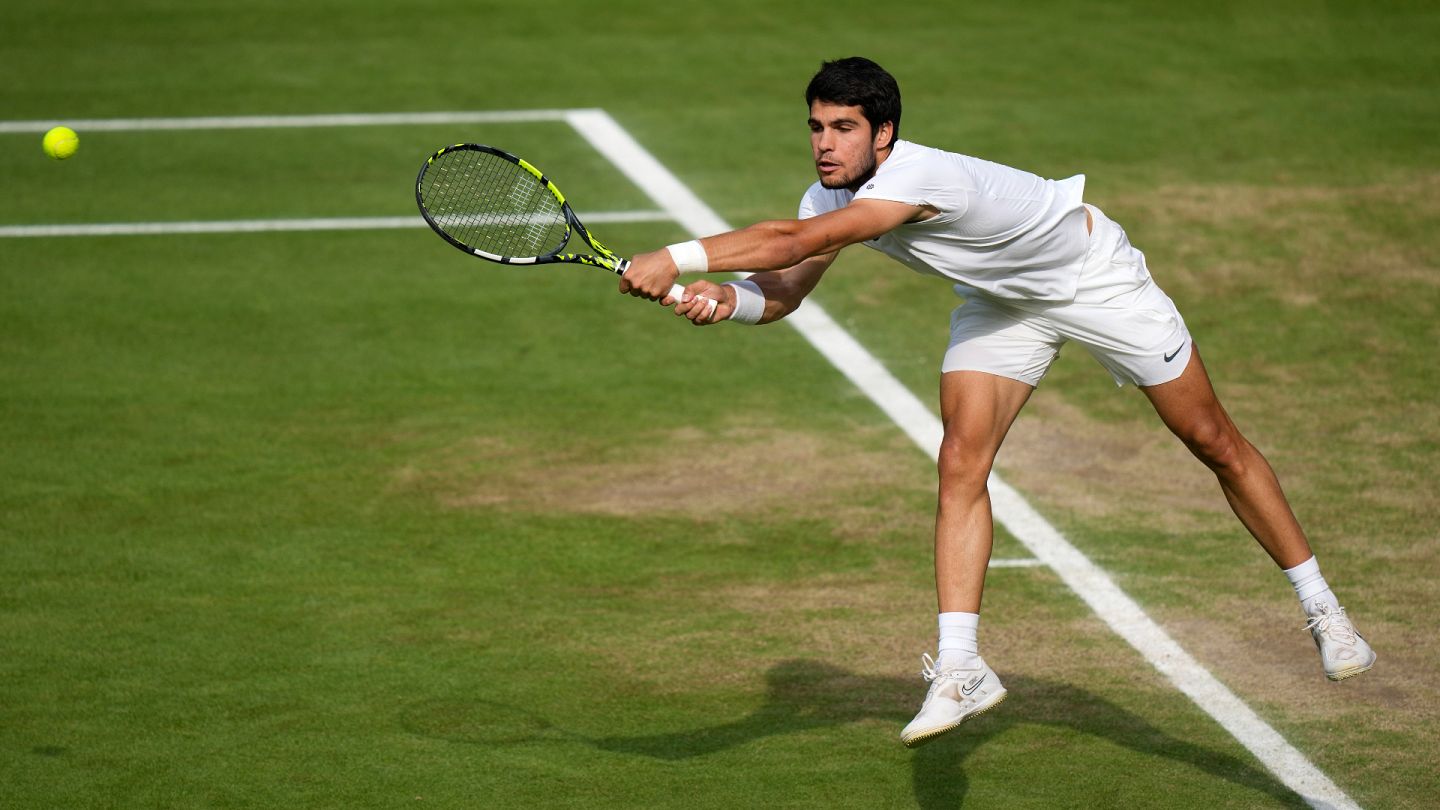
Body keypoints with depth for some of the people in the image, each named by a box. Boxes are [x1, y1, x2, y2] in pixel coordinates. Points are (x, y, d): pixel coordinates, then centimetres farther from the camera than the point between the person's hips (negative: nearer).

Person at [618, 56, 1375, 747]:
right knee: (961, 463, -14)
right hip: (1002, 304, 6)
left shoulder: (915, 177, -42)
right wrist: (728, 299, -42)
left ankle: (1320, 606, 19)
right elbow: (782, 291, -20)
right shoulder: (832, 196, -17)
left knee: (1214, 442, 3)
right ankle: (960, 670, -14)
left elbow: (794, 242, -52)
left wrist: (677, 257, -57)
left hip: (1095, 279, -6)